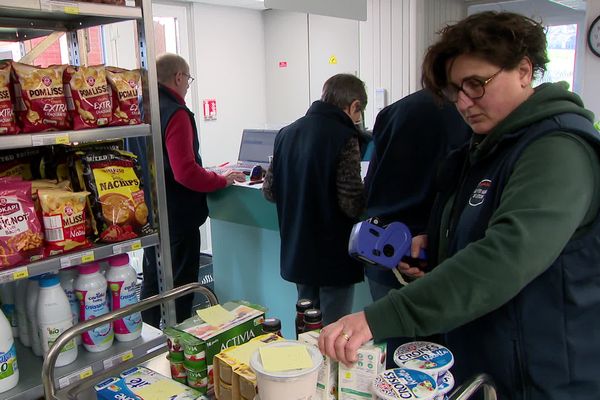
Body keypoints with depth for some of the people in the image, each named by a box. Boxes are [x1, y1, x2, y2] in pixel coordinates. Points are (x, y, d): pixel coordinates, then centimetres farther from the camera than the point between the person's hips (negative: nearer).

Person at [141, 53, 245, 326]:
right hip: (178, 218, -9)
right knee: (180, 287, 5)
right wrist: (223, 180, -12)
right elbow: (186, 173, -26)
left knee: (152, 282, 21)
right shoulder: (176, 114, -20)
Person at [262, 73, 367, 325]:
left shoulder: (286, 133, 4)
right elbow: (353, 205, -21)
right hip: (334, 257, -7)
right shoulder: (344, 137, -16)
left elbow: (269, 191, 7)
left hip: (296, 253, 7)